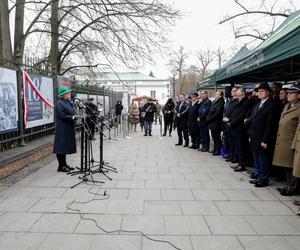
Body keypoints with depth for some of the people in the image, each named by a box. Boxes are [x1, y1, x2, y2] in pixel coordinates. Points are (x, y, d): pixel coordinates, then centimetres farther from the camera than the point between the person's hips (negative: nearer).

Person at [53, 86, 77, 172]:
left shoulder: (69, 102, 13)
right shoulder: (59, 104, -13)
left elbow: (72, 113, 20)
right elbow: (62, 116, -20)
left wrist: (77, 116, 1)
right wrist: (73, 117, -21)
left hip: (68, 129, 9)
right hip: (62, 129, -9)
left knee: (65, 147, 15)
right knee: (61, 147, -2)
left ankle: (64, 164, 24)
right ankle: (61, 166, 6)